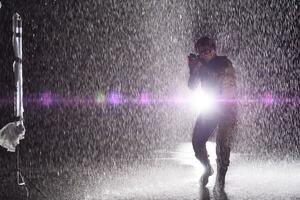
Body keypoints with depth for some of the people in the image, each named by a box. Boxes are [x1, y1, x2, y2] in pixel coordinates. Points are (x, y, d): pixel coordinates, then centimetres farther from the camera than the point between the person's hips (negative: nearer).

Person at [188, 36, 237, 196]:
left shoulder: (224, 63, -8)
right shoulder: (201, 65, 5)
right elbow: (192, 86, 1)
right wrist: (193, 69, -11)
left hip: (226, 108, -5)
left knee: (222, 144, -9)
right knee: (197, 141, -2)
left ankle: (219, 184, -1)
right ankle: (207, 169, 27)